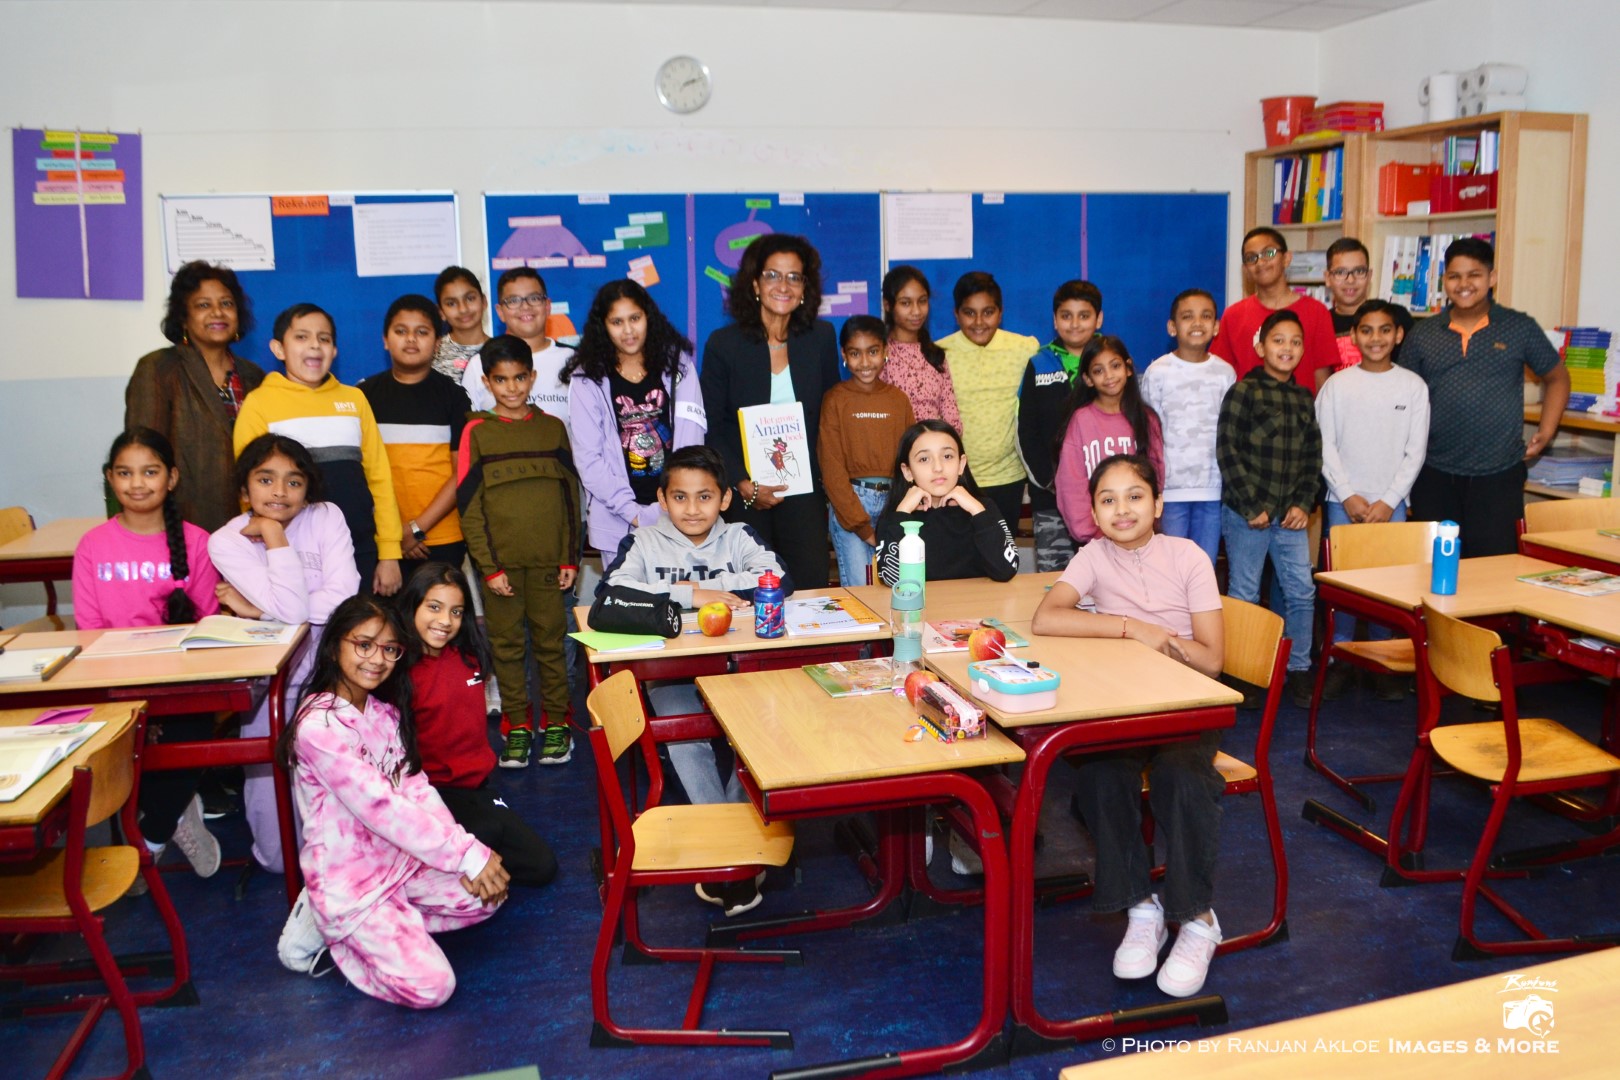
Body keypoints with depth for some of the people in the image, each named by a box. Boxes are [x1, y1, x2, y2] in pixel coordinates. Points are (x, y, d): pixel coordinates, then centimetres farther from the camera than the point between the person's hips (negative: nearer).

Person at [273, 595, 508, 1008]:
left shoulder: (385, 710, 3)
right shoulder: (318, 726, -23)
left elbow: (416, 789, -1)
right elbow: (379, 807, -26)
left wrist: (467, 855, -14)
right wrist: (467, 854, -24)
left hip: (399, 858, 8)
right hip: (349, 879, -8)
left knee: (487, 894, 0)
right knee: (431, 986, -14)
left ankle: (381, 925, 8)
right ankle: (328, 931, 6)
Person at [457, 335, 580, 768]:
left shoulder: (553, 428, 7)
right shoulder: (477, 432, 1)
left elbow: (570, 496, 8)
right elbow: (468, 505, -1)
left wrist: (570, 558, 3)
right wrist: (488, 566, -8)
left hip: (548, 558, 1)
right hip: (501, 561, -1)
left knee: (551, 640, 6)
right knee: (507, 643, 5)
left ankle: (556, 722, 17)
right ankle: (516, 725, 16)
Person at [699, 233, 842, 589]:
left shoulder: (821, 338, 5)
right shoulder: (723, 344, -3)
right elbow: (709, 430, -3)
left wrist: (827, 476, 2)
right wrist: (745, 486, -11)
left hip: (803, 491, 2)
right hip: (744, 496, -2)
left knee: (813, 588, -2)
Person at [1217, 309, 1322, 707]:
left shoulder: (1304, 399, 12)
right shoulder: (1243, 392, -6)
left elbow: (1313, 457, 14)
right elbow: (1227, 451, -11)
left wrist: (1303, 503, 0)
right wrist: (1253, 507, -13)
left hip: (1290, 513, 5)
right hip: (1246, 512, -5)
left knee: (1302, 591, 5)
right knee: (1244, 595, 3)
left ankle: (1299, 670, 17)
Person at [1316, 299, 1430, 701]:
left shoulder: (1413, 386, 3)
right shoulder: (1337, 384, 1)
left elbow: (1415, 452, 1)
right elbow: (1325, 446, 0)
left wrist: (1388, 501, -6)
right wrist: (1348, 496, -8)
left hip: (1391, 503, 0)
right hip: (1343, 500, 0)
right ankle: (1340, 659, 12)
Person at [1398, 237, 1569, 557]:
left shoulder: (1520, 328, 4)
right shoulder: (1423, 334, 7)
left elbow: (1557, 377, 15)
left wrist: (1546, 431, 5)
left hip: (1498, 474, -1)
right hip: (1434, 473, 2)